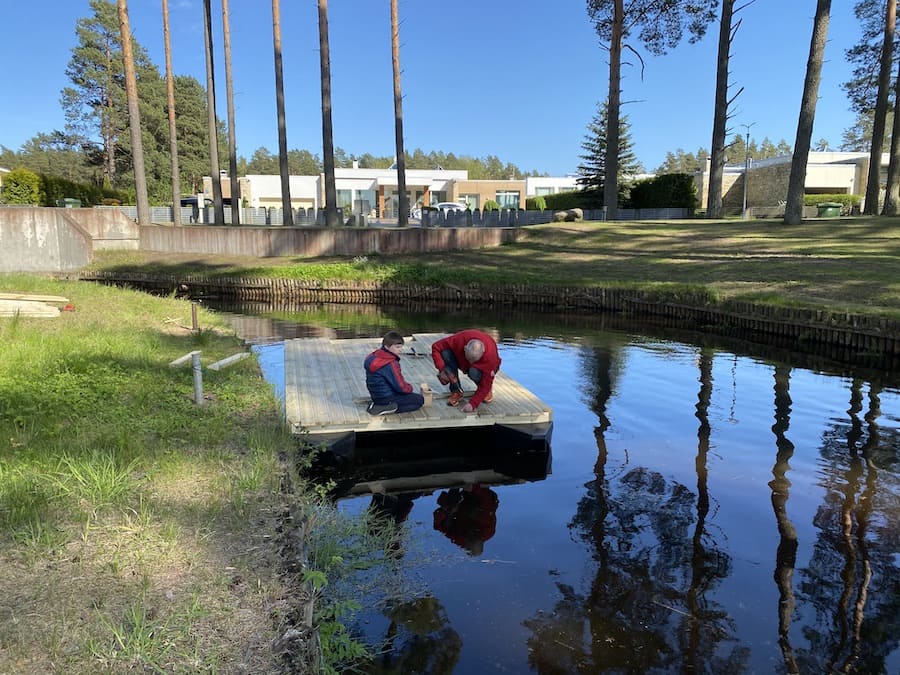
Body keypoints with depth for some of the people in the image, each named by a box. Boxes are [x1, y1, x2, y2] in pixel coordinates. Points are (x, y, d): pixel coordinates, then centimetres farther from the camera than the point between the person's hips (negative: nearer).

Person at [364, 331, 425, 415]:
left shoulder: (375, 357, 4)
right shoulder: (391, 364, -24)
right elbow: (400, 387, -20)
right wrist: (410, 387, 1)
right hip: (386, 398, -9)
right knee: (419, 399, -3)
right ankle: (386, 408, -11)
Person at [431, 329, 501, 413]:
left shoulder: (490, 355, -38)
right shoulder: (459, 339, -35)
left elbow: (485, 385, -31)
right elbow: (436, 347, -24)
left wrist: (472, 404, -39)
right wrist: (442, 369, -35)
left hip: (482, 367, -2)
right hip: (462, 362, 3)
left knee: (474, 372, -39)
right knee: (446, 353, -29)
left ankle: (488, 390, -4)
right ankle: (456, 392, -14)